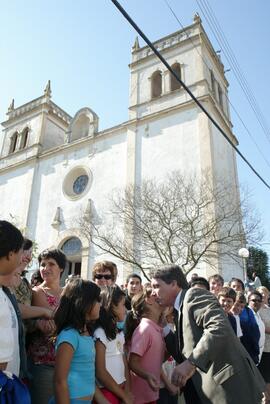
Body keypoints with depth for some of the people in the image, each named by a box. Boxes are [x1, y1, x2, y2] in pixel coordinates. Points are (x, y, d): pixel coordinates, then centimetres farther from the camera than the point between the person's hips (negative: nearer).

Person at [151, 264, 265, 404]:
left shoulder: (194, 294, -12)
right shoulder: (182, 309, 15)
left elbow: (220, 327, -29)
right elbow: (184, 354, 13)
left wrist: (191, 363, -31)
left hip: (228, 384, -9)